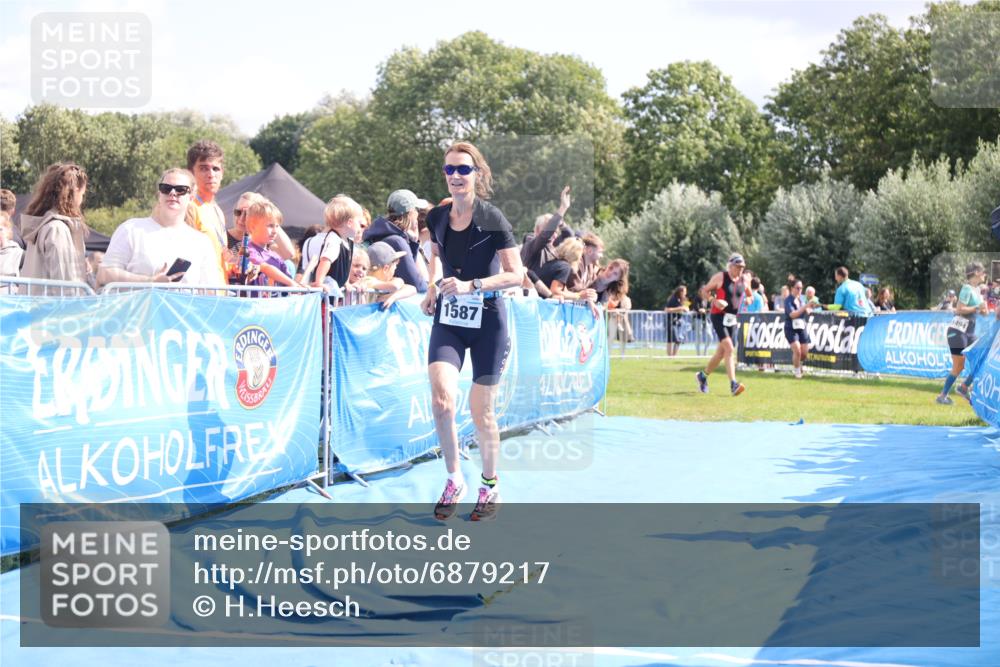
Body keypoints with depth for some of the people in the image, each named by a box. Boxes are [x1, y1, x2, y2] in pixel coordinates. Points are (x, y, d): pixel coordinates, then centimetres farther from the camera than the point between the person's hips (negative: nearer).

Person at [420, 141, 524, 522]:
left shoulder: (492, 220, -11)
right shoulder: (436, 218, 3)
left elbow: (516, 275, -12)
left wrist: (471, 285, -22)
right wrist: (432, 286, 9)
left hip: (486, 319, -3)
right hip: (448, 319, 3)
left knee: (481, 410, 3)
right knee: (441, 397, -18)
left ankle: (490, 487, 23)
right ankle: (454, 479, 0)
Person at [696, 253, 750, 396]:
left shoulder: (744, 281, 8)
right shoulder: (720, 277, -6)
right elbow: (705, 290, 0)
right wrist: (715, 301, -16)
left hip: (733, 319, 6)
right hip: (719, 316, -6)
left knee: (721, 352, 11)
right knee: (729, 348, -21)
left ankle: (703, 375, 34)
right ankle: (733, 384, -27)